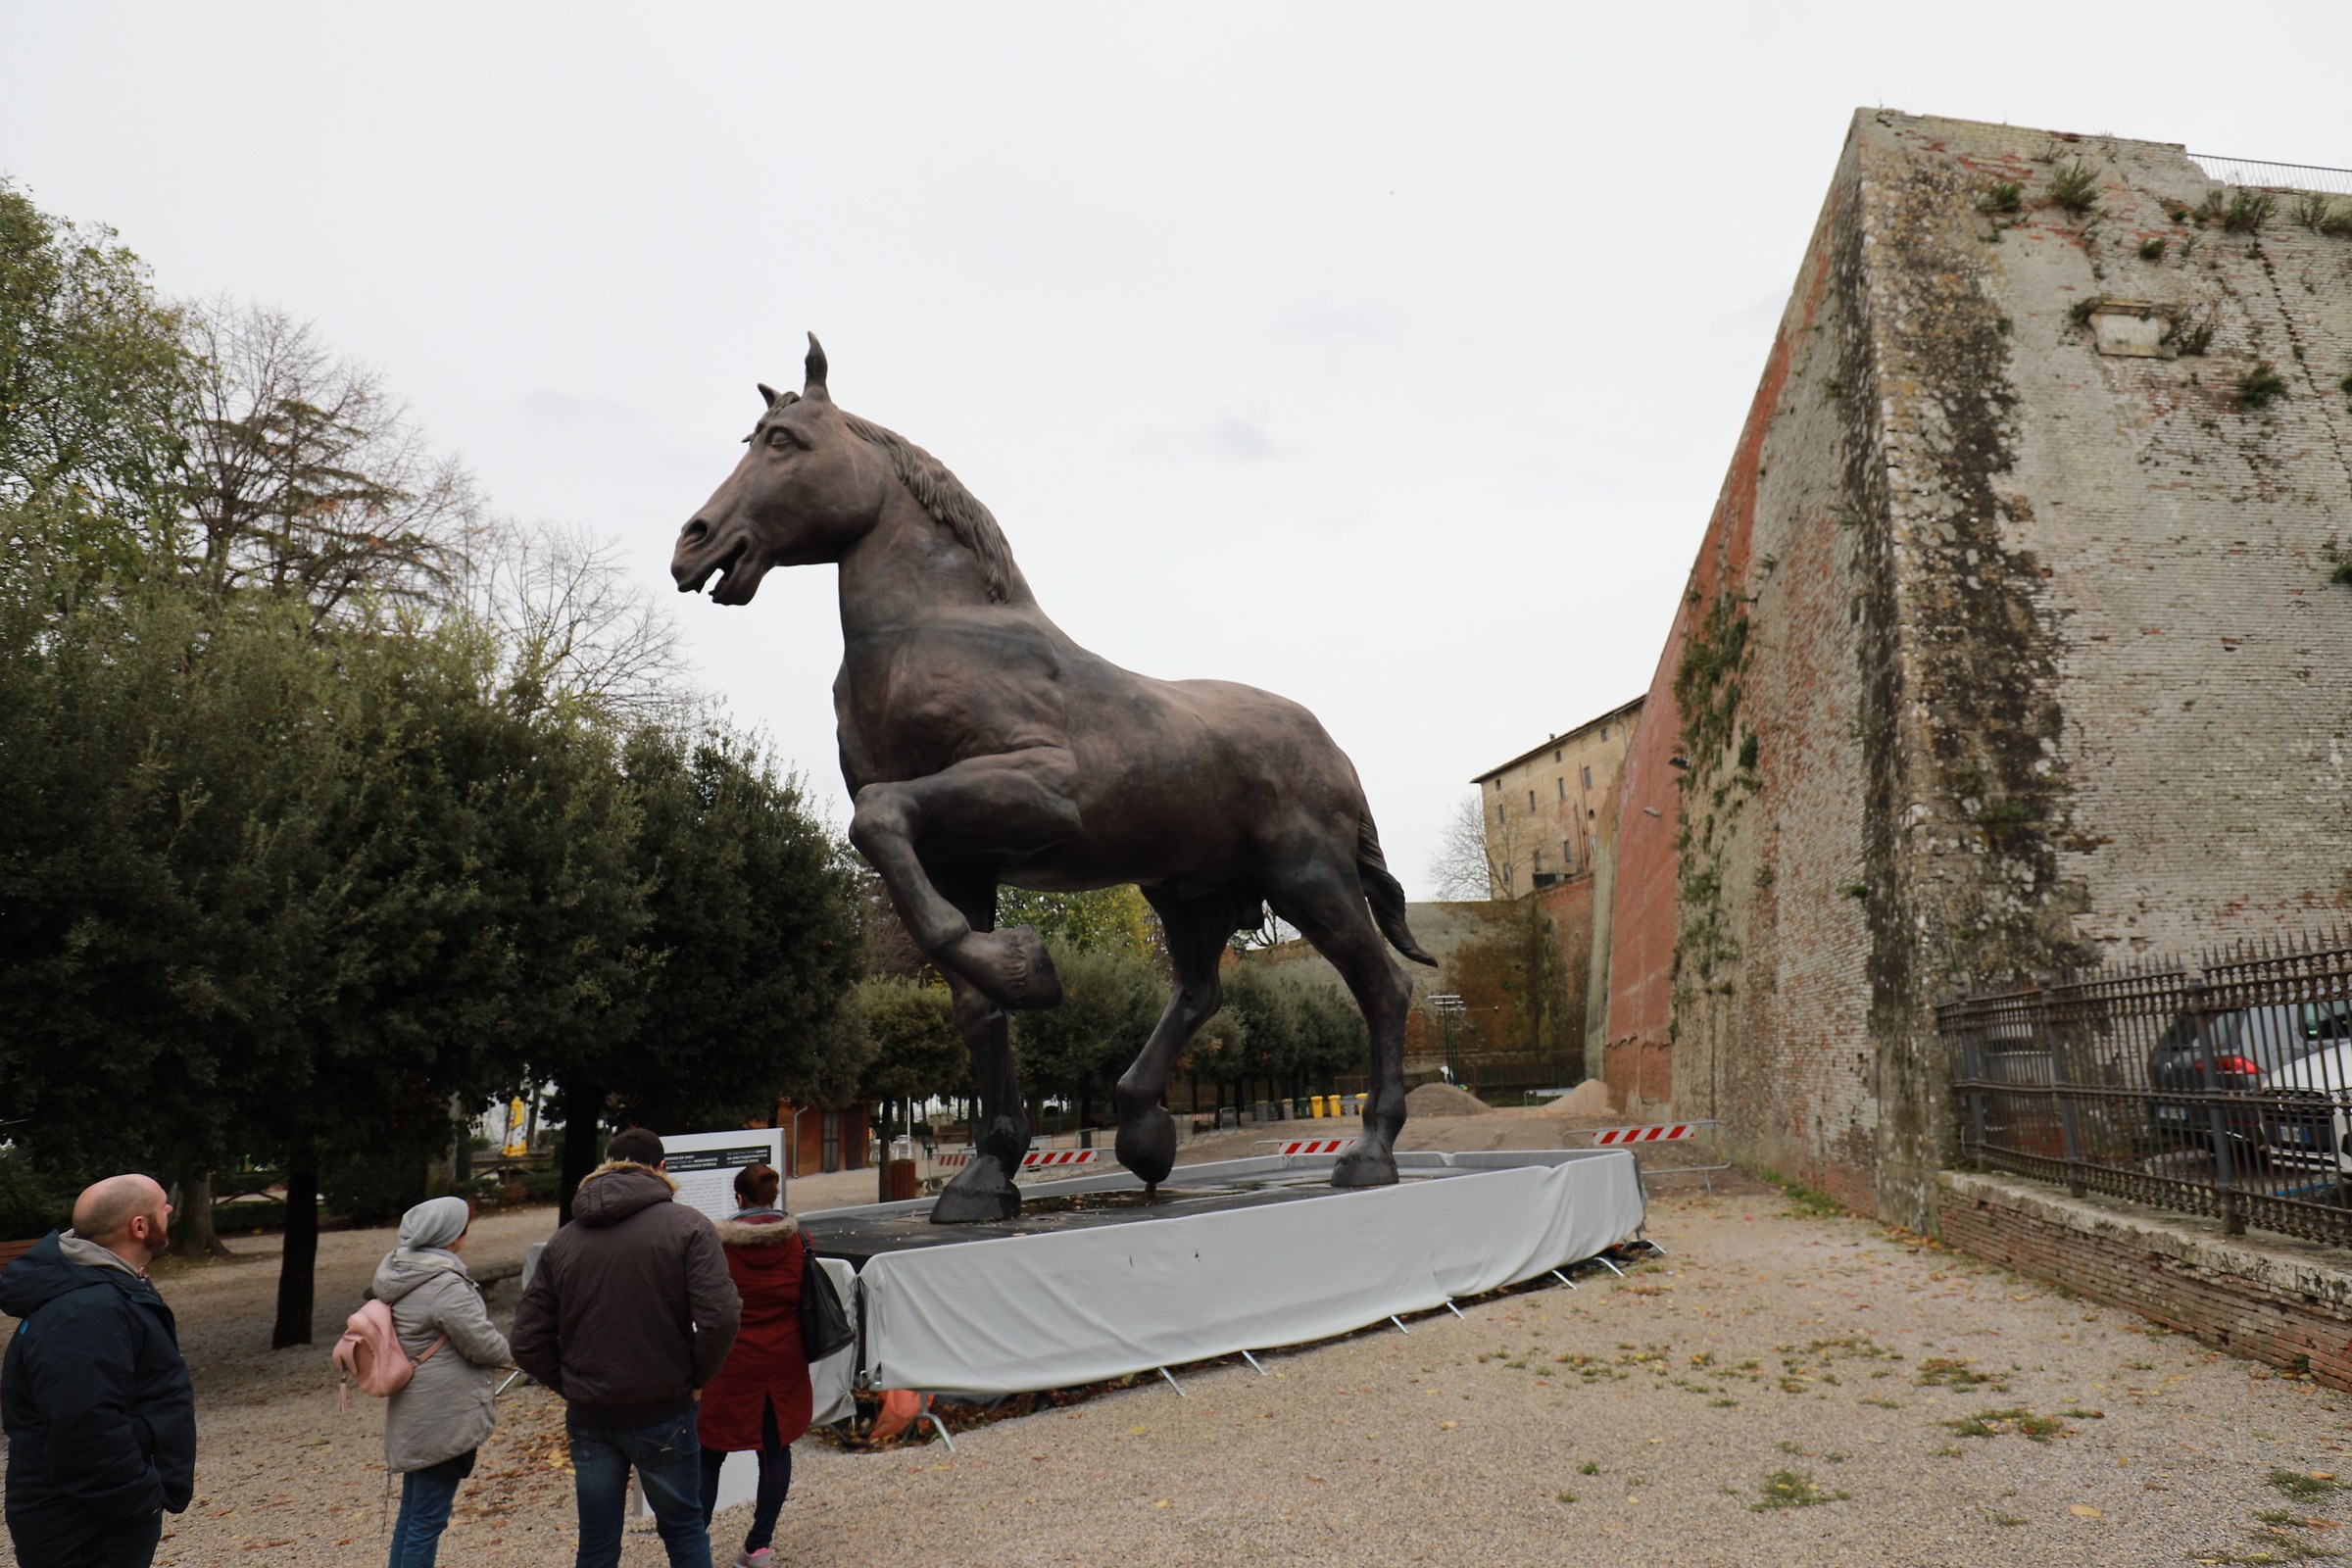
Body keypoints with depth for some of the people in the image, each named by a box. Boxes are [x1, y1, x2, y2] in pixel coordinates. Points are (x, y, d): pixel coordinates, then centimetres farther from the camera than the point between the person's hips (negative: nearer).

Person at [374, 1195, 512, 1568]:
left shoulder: (396, 1276, 7)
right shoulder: (445, 1286, -24)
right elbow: (486, 1346, -20)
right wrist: (503, 1346, 3)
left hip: (413, 1418, 10)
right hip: (444, 1418, -10)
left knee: (410, 1514, 20)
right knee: (428, 1520, -1)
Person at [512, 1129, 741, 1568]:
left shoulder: (563, 1240, 2)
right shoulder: (687, 1226, -10)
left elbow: (528, 1342, 1)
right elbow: (719, 1319, -20)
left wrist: (571, 1386, 11)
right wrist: (697, 1377, -4)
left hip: (587, 1417, 3)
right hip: (662, 1413, -3)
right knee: (683, 1531, 14)